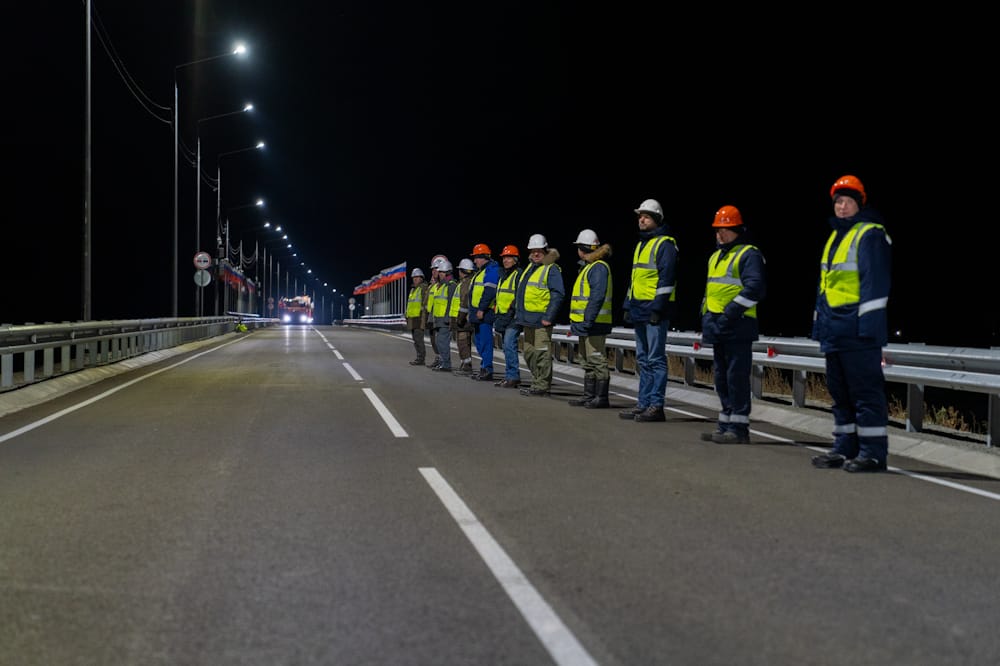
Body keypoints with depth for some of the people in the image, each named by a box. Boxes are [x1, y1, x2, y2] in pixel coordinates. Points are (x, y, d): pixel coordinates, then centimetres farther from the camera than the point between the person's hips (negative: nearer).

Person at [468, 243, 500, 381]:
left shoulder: (492, 270, -11)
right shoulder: (480, 272, 22)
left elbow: (490, 292, -21)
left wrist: (482, 309, -24)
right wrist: (471, 312, 23)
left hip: (485, 313, -11)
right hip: (477, 312, 11)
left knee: (485, 341, -12)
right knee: (479, 341, 13)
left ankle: (487, 371, -12)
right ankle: (484, 368, 19)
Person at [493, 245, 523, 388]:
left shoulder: (519, 274, -8)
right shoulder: (503, 275, 21)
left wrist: (511, 311, -21)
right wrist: (497, 315, 21)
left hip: (513, 317, -10)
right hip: (503, 316, 10)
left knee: (509, 345, -16)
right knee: (507, 347, 11)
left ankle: (513, 377, -15)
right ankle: (509, 376, 16)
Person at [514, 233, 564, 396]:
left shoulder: (551, 269, -9)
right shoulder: (530, 267, 19)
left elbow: (558, 294, -16)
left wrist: (549, 317, -21)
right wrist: (518, 313, 21)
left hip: (541, 320, -10)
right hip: (527, 319, 10)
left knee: (541, 354, -7)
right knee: (529, 354, 15)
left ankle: (541, 386, -3)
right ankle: (538, 383, 24)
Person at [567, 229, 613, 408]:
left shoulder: (598, 267, -14)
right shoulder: (588, 267, 19)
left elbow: (597, 296, -23)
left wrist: (587, 320, -26)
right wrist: (576, 321, 20)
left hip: (594, 324, -11)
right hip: (586, 322, 11)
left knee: (597, 361, -8)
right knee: (588, 362, 14)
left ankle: (601, 397, -5)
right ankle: (589, 395, 21)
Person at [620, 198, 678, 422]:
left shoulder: (665, 244, -8)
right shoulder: (640, 244, 21)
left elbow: (666, 278, -15)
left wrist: (658, 307, -20)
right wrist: (628, 305, 20)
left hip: (655, 310, -10)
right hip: (639, 309, 10)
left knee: (655, 359, -9)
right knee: (643, 359, 11)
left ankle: (656, 406, -7)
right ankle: (644, 403, 16)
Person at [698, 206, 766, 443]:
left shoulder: (749, 254, -6)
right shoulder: (715, 257, 22)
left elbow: (754, 287, -18)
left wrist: (731, 313, -21)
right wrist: (706, 316, 17)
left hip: (737, 327, -9)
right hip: (718, 326, 9)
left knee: (736, 377, -9)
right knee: (722, 377, 12)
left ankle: (738, 428, -7)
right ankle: (726, 424, 19)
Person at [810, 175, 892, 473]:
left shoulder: (870, 235, -7)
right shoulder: (835, 237, 21)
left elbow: (875, 282, -14)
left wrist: (869, 322, -20)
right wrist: (819, 322, 22)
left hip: (858, 330, -9)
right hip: (834, 331, 9)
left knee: (866, 391, -7)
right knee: (840, 392, 13)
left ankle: (873, 451, -3)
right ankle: (845, 448, 20)